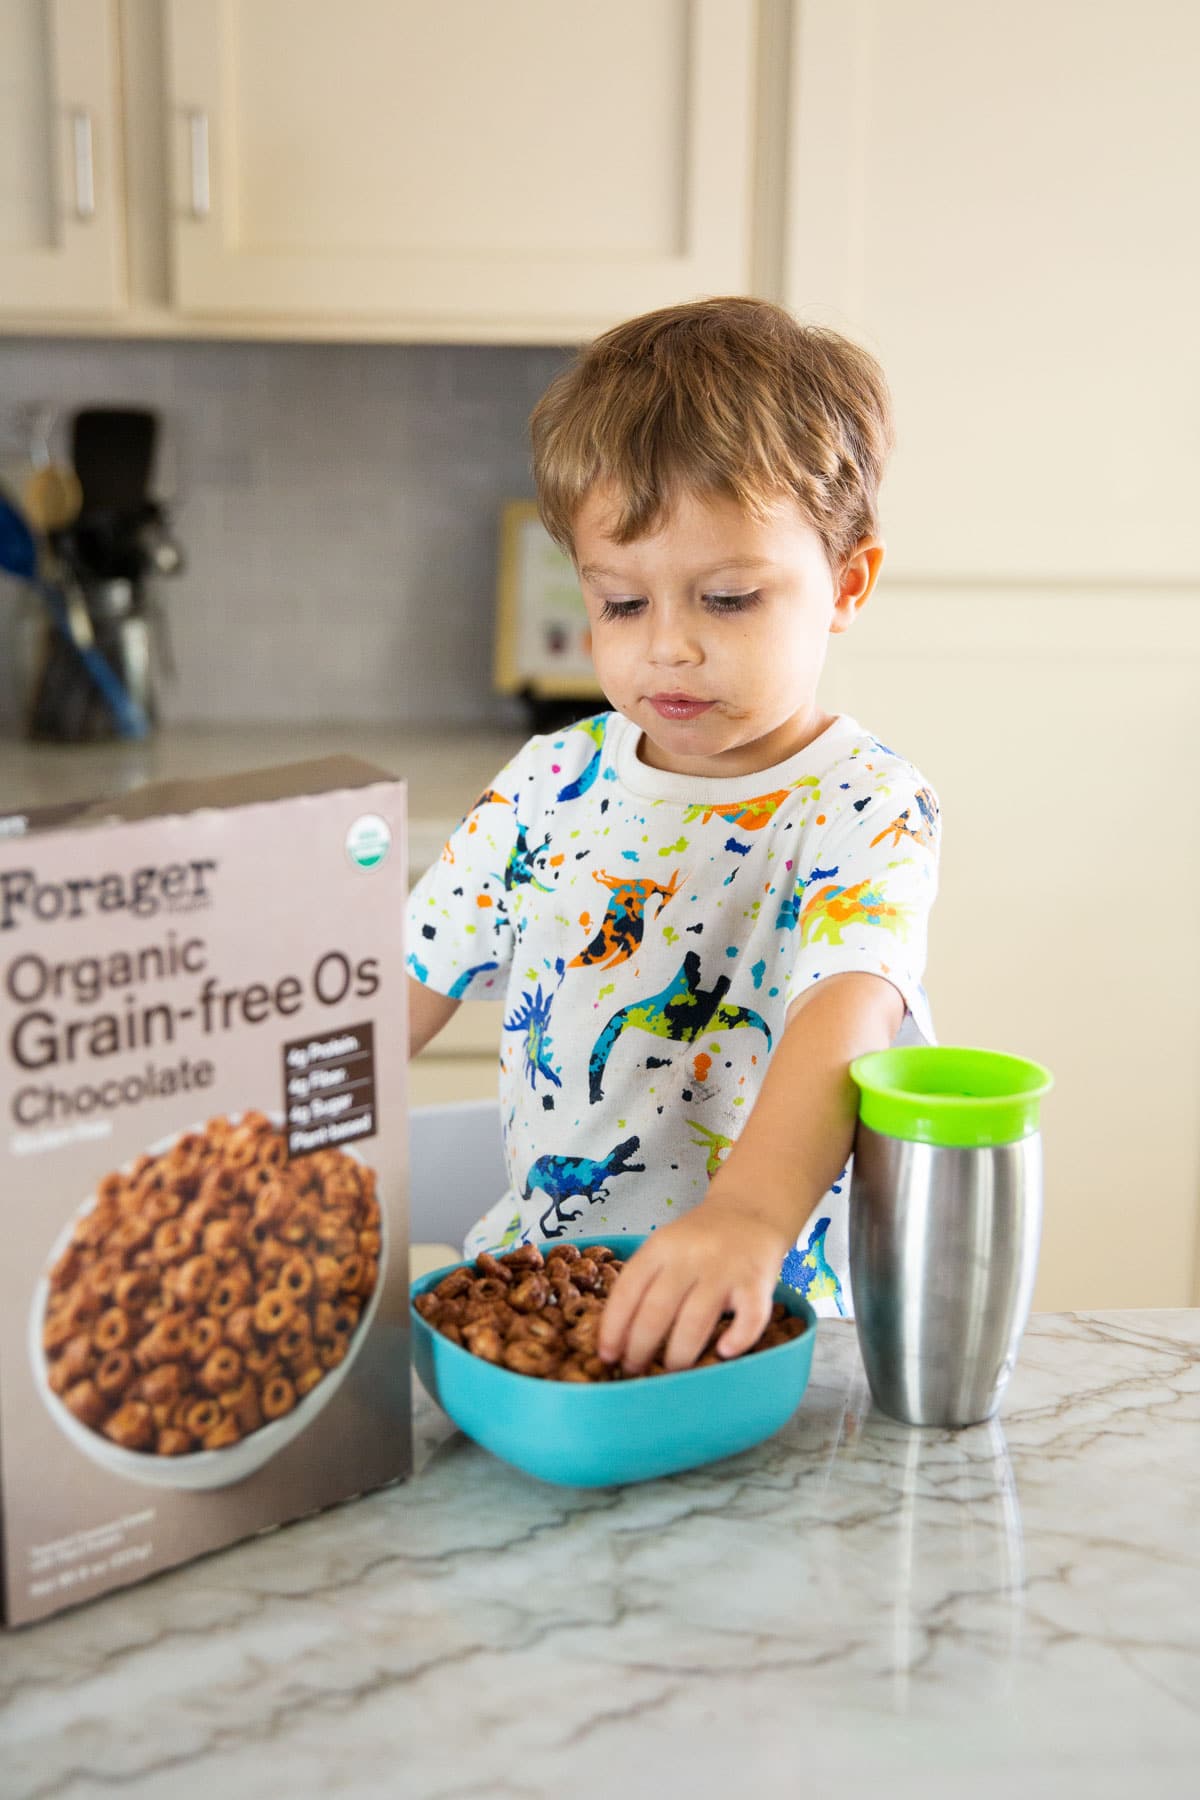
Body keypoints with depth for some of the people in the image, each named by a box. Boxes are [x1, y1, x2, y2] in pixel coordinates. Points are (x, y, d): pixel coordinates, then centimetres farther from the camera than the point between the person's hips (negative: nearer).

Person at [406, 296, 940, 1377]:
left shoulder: (862, 809, -11)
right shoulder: (547, 788, 5)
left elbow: (849, 1007, -29)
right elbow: (403, 994, 9)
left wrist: (750, 1211, -48)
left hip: (773, 1308, -3)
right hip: (541, 1267, 4)